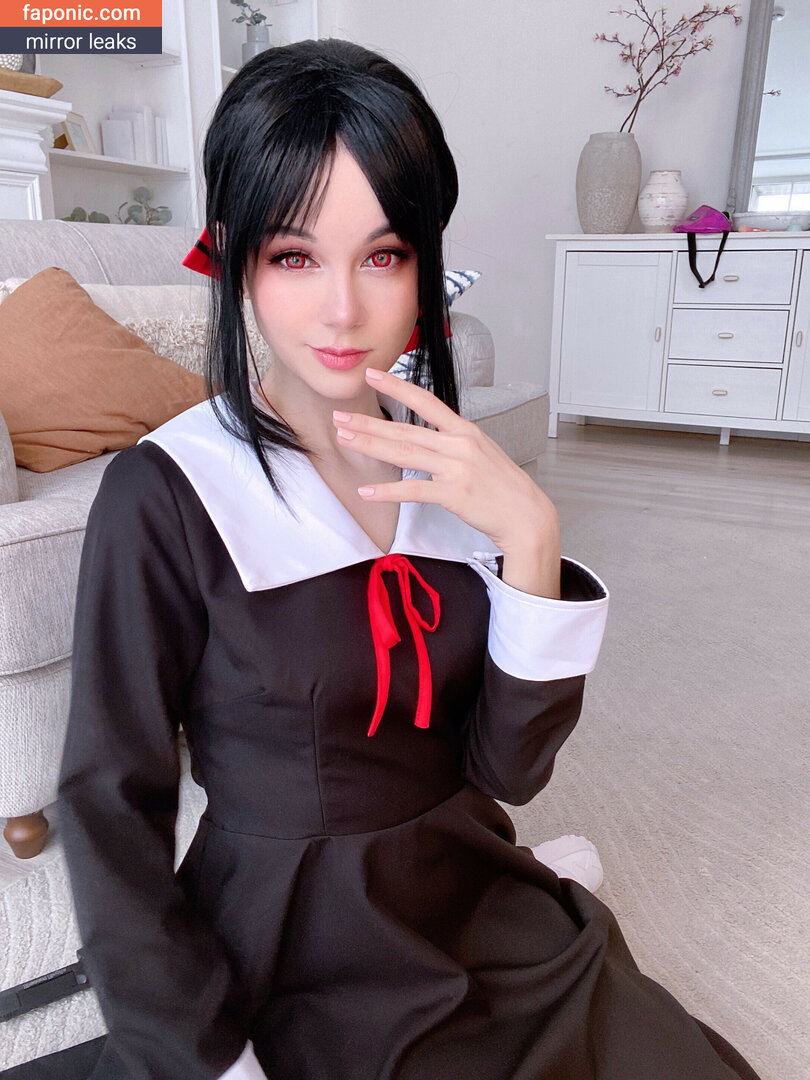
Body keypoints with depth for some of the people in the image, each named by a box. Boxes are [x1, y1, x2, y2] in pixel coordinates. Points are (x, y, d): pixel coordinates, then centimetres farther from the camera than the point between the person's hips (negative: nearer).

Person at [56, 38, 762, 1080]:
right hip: (293, 965, -3)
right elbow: (109, 810, -11)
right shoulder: (163, 496, -17)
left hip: (484, 911, 4)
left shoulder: (450, 466, -4)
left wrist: (530, 539, -21)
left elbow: (507, 768, -8)